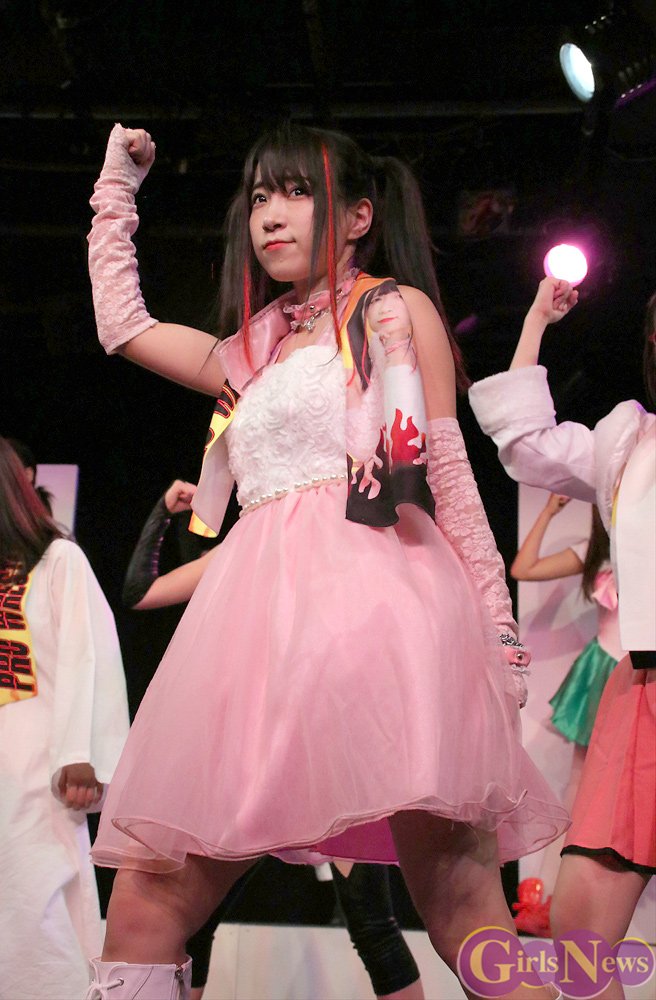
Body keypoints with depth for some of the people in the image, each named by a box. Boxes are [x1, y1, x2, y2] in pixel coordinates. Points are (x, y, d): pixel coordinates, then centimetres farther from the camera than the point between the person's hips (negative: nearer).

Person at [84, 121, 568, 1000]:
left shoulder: (398, 310, 12)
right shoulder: (254, 349, 27)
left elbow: (450, 476, 7)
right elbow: (123, 323, 38)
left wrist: (497, 627, 0)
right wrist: (116, 189, 42)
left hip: (373, 591, -5)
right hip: (261, 606, 6)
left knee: (448, 873, -20)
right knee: (150, 893, -6)